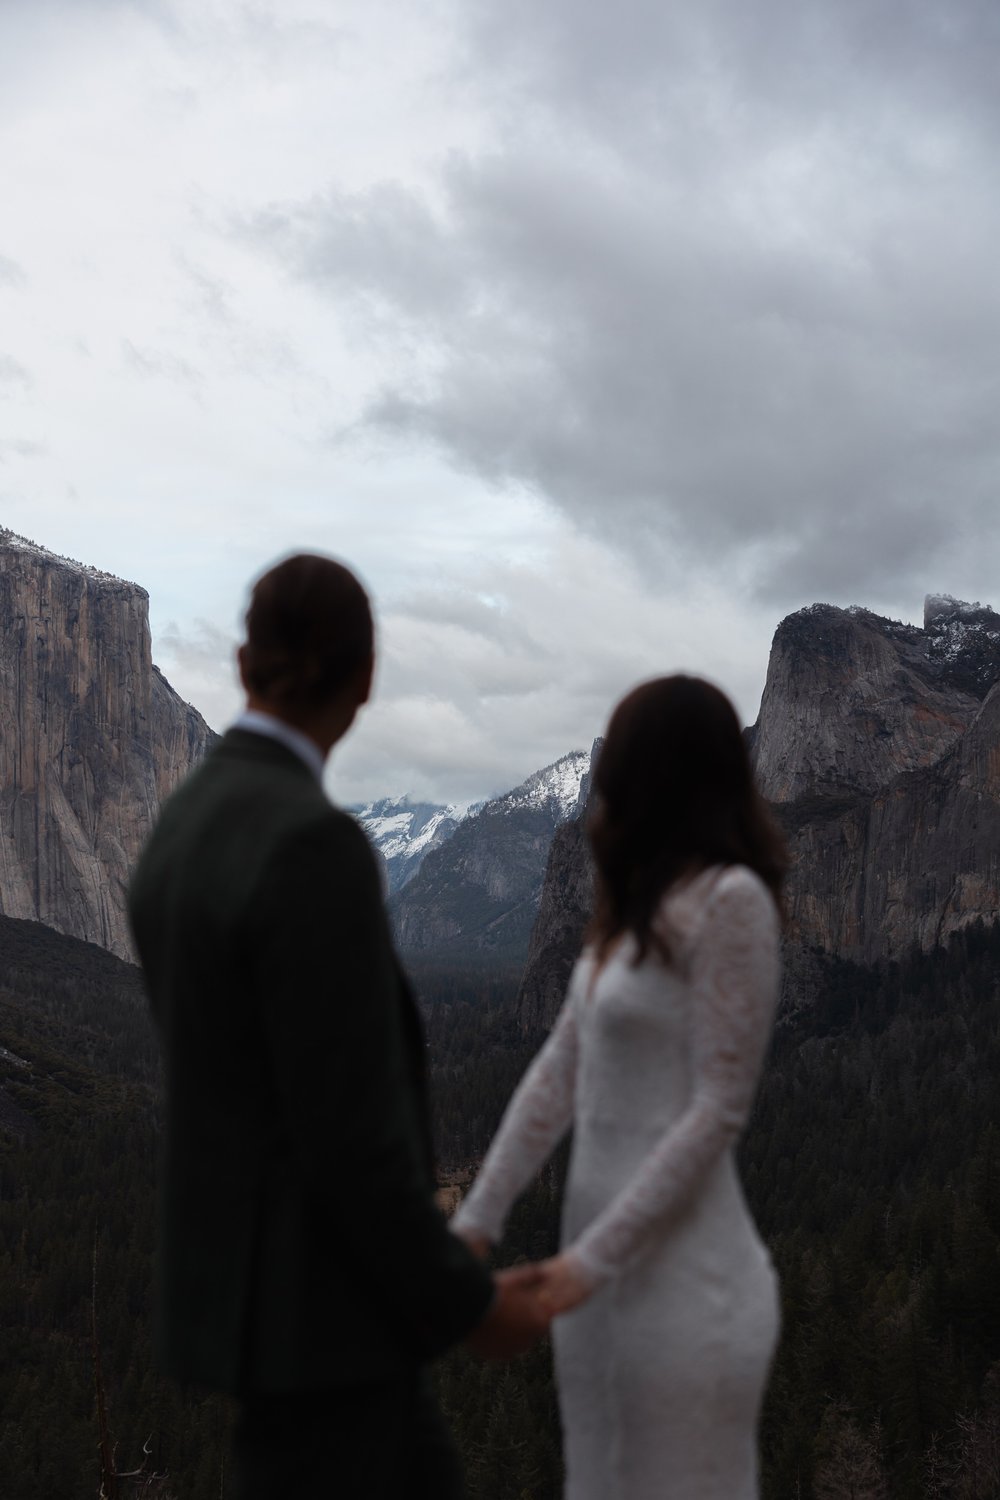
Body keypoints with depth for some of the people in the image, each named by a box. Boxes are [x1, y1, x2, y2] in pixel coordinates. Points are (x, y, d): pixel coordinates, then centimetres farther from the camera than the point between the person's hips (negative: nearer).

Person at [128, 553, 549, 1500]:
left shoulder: (179, 836, 7)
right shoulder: (313, 845, -25)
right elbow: (349, 1132, -24)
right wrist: (466, 1303, -10)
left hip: (247, 1277, 10)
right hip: (304, 1305, -9)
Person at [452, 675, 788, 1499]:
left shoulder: (731, 900, -16)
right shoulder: (641, 903, 9)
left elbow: (719, 1110, -17)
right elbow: (560, 1070, 8)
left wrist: (594, 1258, -16)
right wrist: (479, 1216, 5)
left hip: (681, 1272, -8)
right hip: (605, 1260, 8)